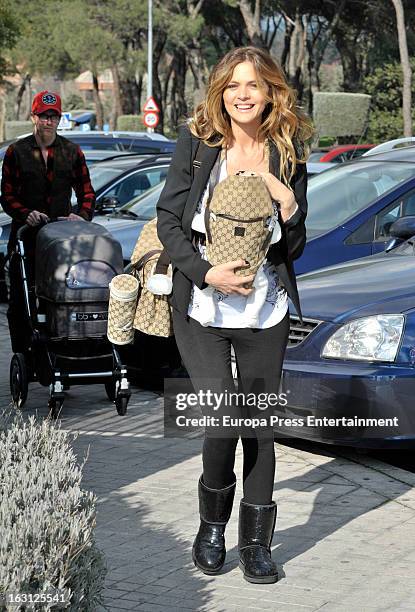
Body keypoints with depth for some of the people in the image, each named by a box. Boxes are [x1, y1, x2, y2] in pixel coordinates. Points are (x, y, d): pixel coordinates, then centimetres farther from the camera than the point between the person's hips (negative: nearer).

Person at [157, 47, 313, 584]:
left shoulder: (288, 153, 2)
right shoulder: (197, 141, -2)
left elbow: (293, 249, 6)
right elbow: (167, 219, -2)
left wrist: (289, 209, -15)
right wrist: (206, 273, -14)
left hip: (265, 309, 2)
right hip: (201, 307, -2)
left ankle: (256, 541, 22)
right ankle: (212, 526, 12)